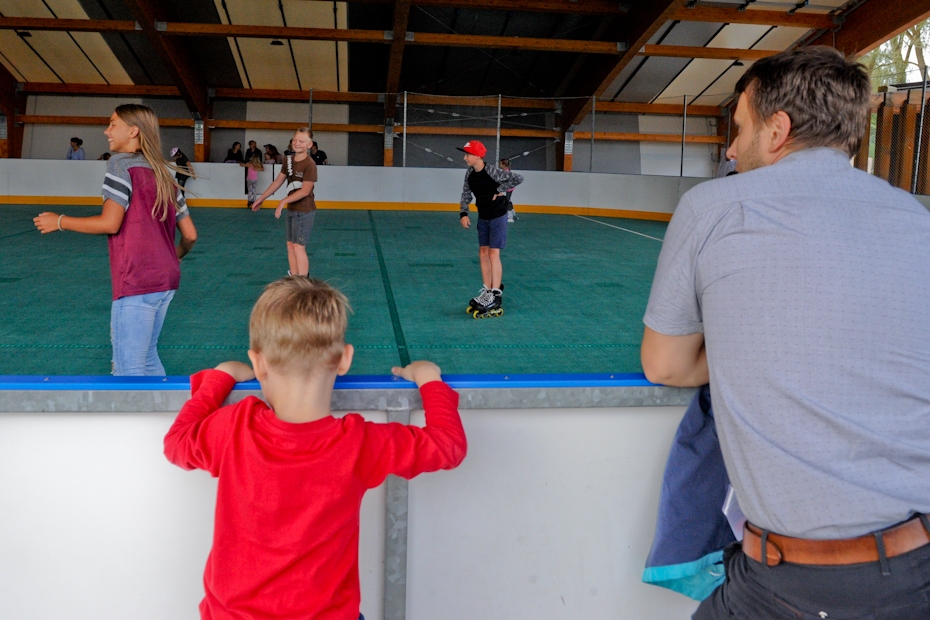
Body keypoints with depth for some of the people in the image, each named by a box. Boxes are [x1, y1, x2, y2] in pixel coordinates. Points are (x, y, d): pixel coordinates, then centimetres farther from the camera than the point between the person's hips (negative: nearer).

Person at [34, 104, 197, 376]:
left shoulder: (122, 164, -6)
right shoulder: (164, 175, 15)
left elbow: (109, 223, -15)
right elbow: (190, 234, 13)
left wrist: (59, 221, -1)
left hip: (137, 283, -8)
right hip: (166, 281, 8)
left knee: (129, 369, -2)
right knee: (146, 358, 19)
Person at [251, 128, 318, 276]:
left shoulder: (309, 164, -18)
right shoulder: (289, 160, 5)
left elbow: (305, 191, -23)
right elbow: (278, 181, 14)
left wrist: (283, 201, -24)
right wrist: (261, 199, 16)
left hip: (304, 211, -8)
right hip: (291, 209, 8)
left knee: (299, 247, -9)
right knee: (290, 245, 11)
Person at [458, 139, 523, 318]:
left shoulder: (493, 172, -23)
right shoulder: (469, 174, -3)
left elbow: (518, 178, -24)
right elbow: (466, 196, 4)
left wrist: (499, 190, -20)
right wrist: (463, 213, -12)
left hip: (497, 217, -7)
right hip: (483, 217, 7)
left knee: (493, 253, -11)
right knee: (483, 253, 7)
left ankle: (496, 295, -8)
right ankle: (487, 291, 15)